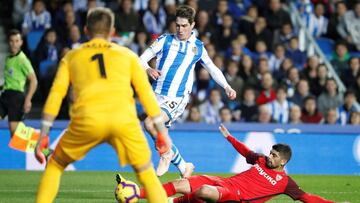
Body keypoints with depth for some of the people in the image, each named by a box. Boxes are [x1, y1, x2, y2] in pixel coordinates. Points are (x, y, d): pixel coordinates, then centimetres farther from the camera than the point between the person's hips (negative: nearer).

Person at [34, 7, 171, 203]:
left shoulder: (71, 56, 24)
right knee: (146, 173, 17)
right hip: (124, 120, 0)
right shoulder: (127, 55, 25)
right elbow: (146, 93, 17)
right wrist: (162, 132, 18)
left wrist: (42, 136, 14)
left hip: (87, 120, 0)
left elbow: (55, 95, 15)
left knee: (55, 165, 21)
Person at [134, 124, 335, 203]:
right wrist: (229, 136, 38)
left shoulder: (284, 182, 0)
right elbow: (245, 151, 35)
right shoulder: (261, 160, 18)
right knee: (180, 184, -10)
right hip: (225, 182, 6)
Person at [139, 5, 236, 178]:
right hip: (158, 95, 3)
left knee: (150, 123, -26)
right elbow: (142, 59, 5)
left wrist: (226, 87, 12)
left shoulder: (198, 47, 7)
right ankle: (183, 167, 24)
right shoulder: (165, 40, 4)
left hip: (177, 99, -3)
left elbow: (212, 68, 23)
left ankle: (167, 153, -2)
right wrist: (148, 69, -17)